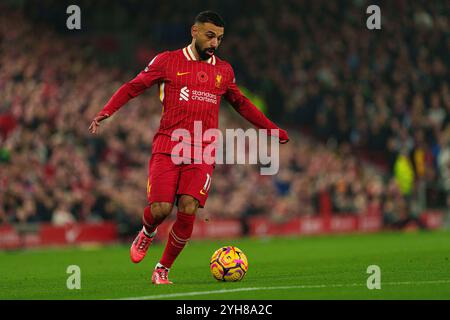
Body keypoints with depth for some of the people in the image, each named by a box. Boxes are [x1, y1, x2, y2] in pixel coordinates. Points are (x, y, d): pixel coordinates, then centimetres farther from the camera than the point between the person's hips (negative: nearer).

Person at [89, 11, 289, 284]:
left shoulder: (224, 71, 17)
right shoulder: (167, 61, 6)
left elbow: (241, 104, 32)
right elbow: (132, 87, 6)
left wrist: (273, 130, 33)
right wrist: (105, 112, -9)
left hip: (203, 152, 2)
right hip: (167, 146, -2)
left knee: (188, 210, -14)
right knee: (161, 208, -15)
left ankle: (163, 270, 4)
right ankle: (147, 234, 23)